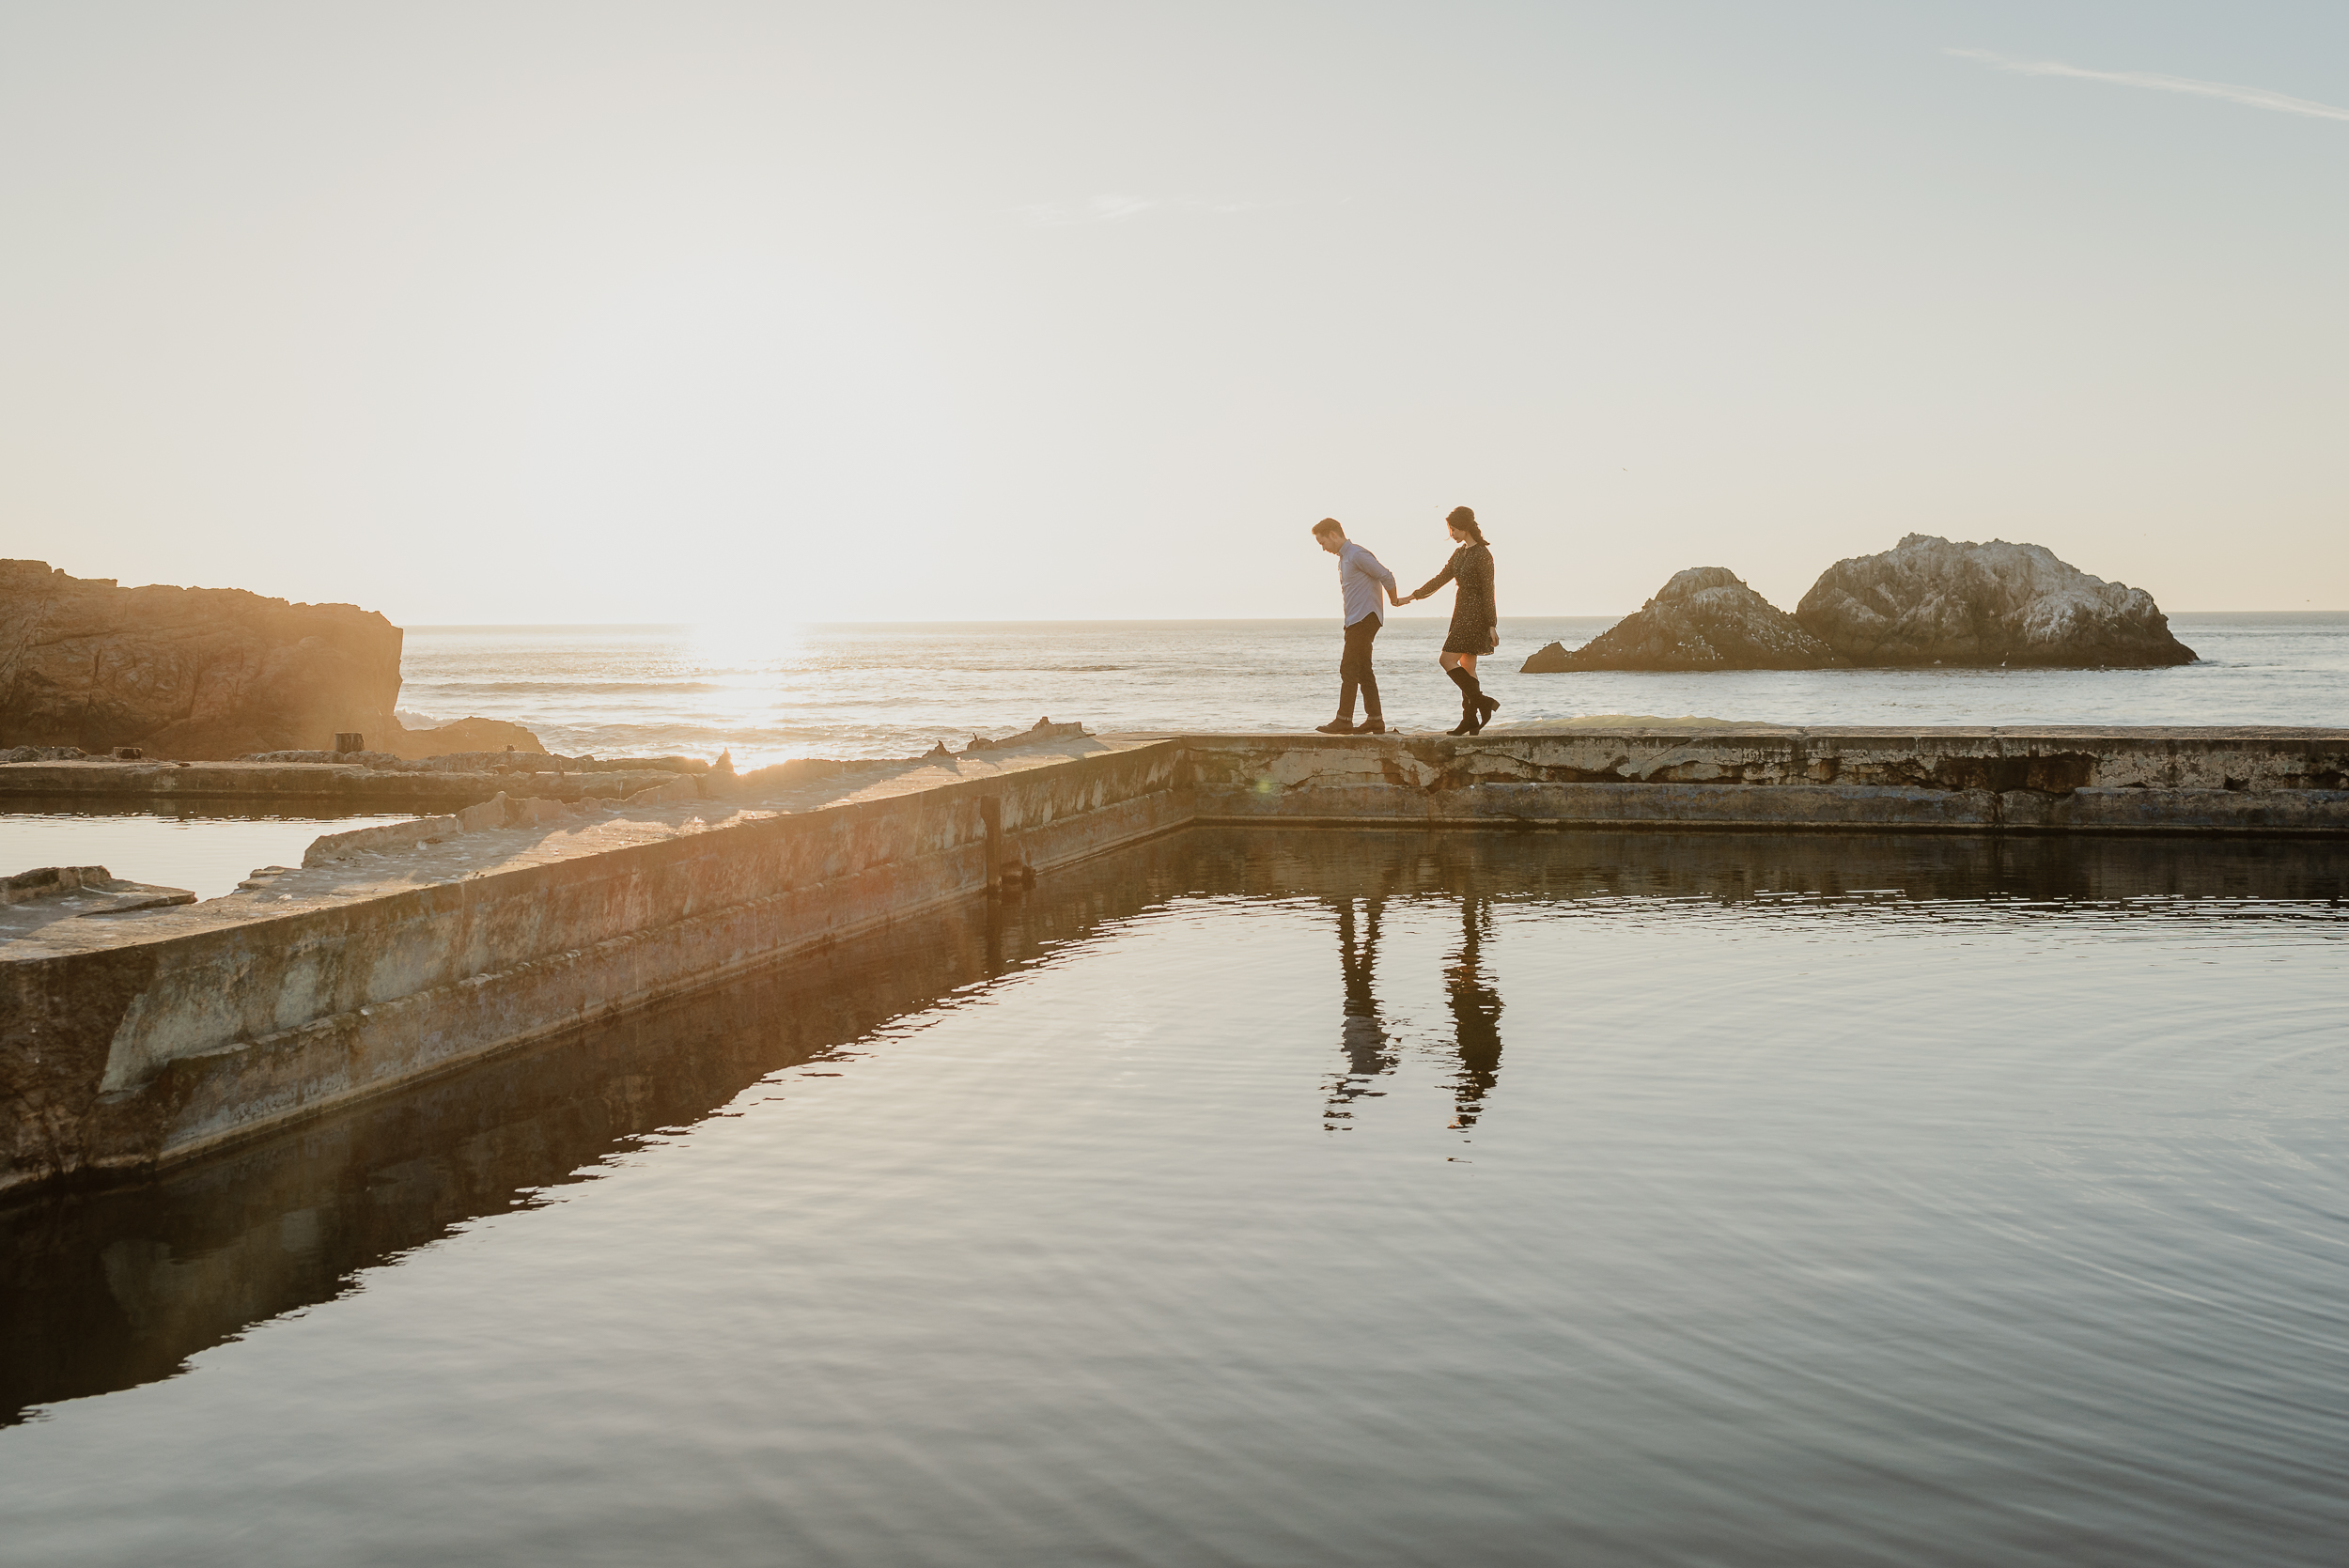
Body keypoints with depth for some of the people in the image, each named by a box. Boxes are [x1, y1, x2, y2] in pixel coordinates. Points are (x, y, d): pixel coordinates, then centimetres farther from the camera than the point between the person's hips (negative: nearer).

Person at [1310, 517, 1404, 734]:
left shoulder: (1357, 554, -13)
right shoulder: (1343, 558, 19)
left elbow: (1386, 576, -15)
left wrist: (1394, 601, -1)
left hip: (1365, 617, -10)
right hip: (1356, 620, 10)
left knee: (1349, 669, -12)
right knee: (1363, 670, 10)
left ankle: (1344, 720, -13)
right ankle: (1375, 720, 11)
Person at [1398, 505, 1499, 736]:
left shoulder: (1482, 554, -13)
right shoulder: (1460, 553, 13)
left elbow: (1488, 592, -16)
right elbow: (1441, 578, 18)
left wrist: (1492, 626, -17)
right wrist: (1413, 596, 15)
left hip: (1476, 613, -9)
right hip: (1462, 613, 9)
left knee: (1447, 660, -14)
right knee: (1466, 667, 7)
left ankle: (1482, 702, -10)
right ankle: (1470, 720, 8)